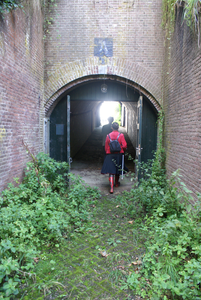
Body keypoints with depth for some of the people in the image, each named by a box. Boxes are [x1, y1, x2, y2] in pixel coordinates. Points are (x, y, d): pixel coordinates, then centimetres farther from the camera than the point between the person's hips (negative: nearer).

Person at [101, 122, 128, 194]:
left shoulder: (108, 136, -2)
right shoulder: (121, 135, -7)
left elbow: (106, 146, 4)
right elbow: (124, 146, -9)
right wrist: (123, 151, 10)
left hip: (110, 155, 0)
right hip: (119, 155, 0)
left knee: (111, 171, -2)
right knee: (117, 169, 20)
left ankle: (111, 188, -13)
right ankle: (117, 183, 38)